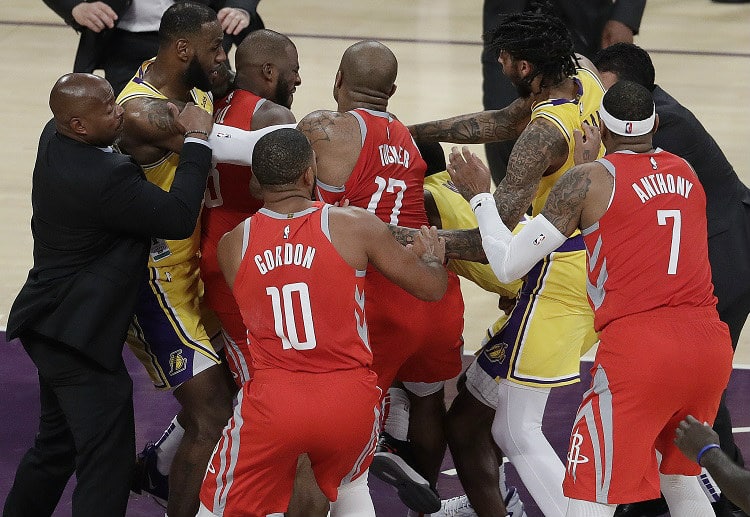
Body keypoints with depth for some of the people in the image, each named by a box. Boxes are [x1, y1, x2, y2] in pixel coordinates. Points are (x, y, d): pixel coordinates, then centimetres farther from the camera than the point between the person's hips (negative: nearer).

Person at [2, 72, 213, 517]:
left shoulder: (55, 139, 1)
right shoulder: (104, 179, -28)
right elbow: (178, 218, -23)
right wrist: (196, 141, -15)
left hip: (53, 326, 11)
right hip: (79, 336, -11)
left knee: (56, 446, 24)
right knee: (106, 463, -8)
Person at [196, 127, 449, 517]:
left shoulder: (232, 246, 1)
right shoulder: (354, 226, -5)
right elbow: (431, 288, 4)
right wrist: (431, 255, 28)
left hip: (273, 401, 0)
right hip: (350, 398, 1)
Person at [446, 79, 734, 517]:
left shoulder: (588, 181, -1)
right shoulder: (686, 174, 16)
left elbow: (509, 264, -2)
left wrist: (480, 196, 13)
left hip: (638, 347, -6)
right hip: (710, 343, 6)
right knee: (679, 477, 25)